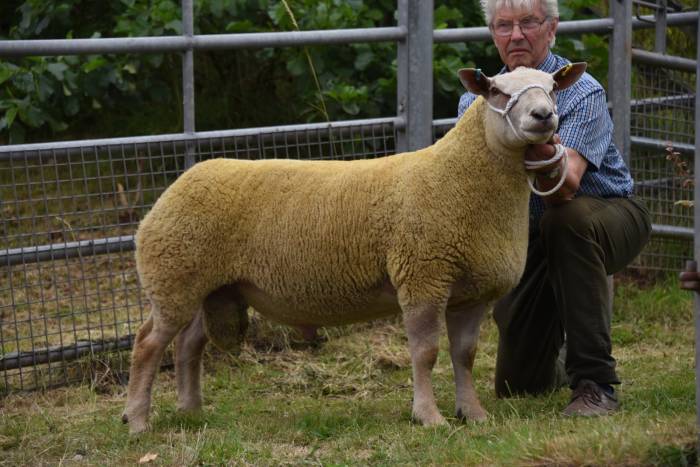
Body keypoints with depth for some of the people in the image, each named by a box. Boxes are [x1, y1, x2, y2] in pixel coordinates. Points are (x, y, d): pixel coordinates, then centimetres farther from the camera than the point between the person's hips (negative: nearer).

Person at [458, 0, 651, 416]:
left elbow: (565, 189, -38)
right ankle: (565, 358, 41)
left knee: (566, 219, -41)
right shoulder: (479, 99, -5)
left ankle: (596, 382, -34)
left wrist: (547, 162, -60)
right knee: (516, 385, 2)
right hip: (528, 234, 5)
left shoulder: (583, 93, -23)